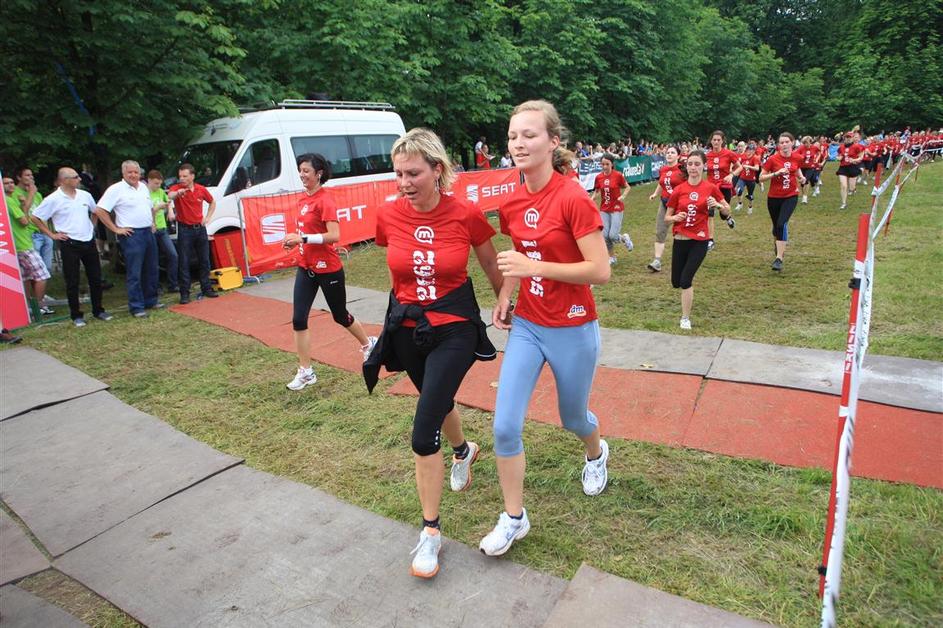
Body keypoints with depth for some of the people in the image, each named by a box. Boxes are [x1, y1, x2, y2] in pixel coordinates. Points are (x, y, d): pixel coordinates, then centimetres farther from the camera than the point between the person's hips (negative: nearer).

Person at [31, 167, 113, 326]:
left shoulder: (85, 195, 6)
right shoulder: (53, 199, -8)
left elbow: (95, 212, 23)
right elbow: (35, 218, -2)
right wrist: (52, 234, -4)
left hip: (89, 242, 5)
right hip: (69, 244, -4)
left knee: (95, 278, 9)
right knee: (72, 282, 2)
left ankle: (98, 310, 22)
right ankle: (76, 315, 11)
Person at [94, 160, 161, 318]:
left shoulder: (144, 187, 13)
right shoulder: (116, 189, -8)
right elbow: (99, 210, -12)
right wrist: (116, 229, -13)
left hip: (148, 233, 7)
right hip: (131, 235, -7)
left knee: (151, 270, 14)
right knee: (134, 273, -4)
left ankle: (151, 300, 26)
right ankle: (136, 307, 1)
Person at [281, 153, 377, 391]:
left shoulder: (325, 200, -16)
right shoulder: (303, 198, 6)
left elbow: (334, 235, -25)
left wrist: (303, 238, -26)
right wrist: (295, 240, 4)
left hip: (328, 269, -7)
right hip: (306, 268, 7)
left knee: (340, 316, 11)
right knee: (298, 319, -1)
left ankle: (369, 344, 39)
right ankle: (305, 372, 10)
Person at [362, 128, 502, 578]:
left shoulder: (466, 214, -15)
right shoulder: (388, 215, -8)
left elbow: (490, 264, 3)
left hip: (454, 328, -4)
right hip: (407, 329, 4)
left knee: (424, 432, -11)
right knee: (438, 400, 27)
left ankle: (430, 531, 8)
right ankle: (463, 450, 60)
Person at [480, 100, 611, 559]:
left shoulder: (573, 199, -19)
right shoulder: (511, 204, -1)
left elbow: (600, 271, -21)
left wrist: (535, 267, -27)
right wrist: (504, 296, 1)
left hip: (572, 330, -4)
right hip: (526, 326, 5)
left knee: (572, 418, 19)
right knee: (505, 425, -2)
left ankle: (596, 453, 57)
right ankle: (514, 518, 20)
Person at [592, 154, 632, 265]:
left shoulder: (618, 175, -9)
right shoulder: (598, 177, 0)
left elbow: (627, 187, 1)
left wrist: (623, 196, -16)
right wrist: (592, 199, -8)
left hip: (617, 208, -3)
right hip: (604, 209, 4)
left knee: (613, 235, -12)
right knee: (605, 235, -2)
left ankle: (625, 238, 24)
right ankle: (611, 257, 17)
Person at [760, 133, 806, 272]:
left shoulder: (796, 158, -1)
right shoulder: (772, 159, -9)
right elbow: (761, 177, -9)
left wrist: (801, 178, 0)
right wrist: (776, 173, -22)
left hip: (791, 196, 0)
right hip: (774, 197, 0)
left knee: (782, 224, -20)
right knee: (776, 225, 14)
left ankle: (779, 258, -19)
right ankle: (779, 246, 49)